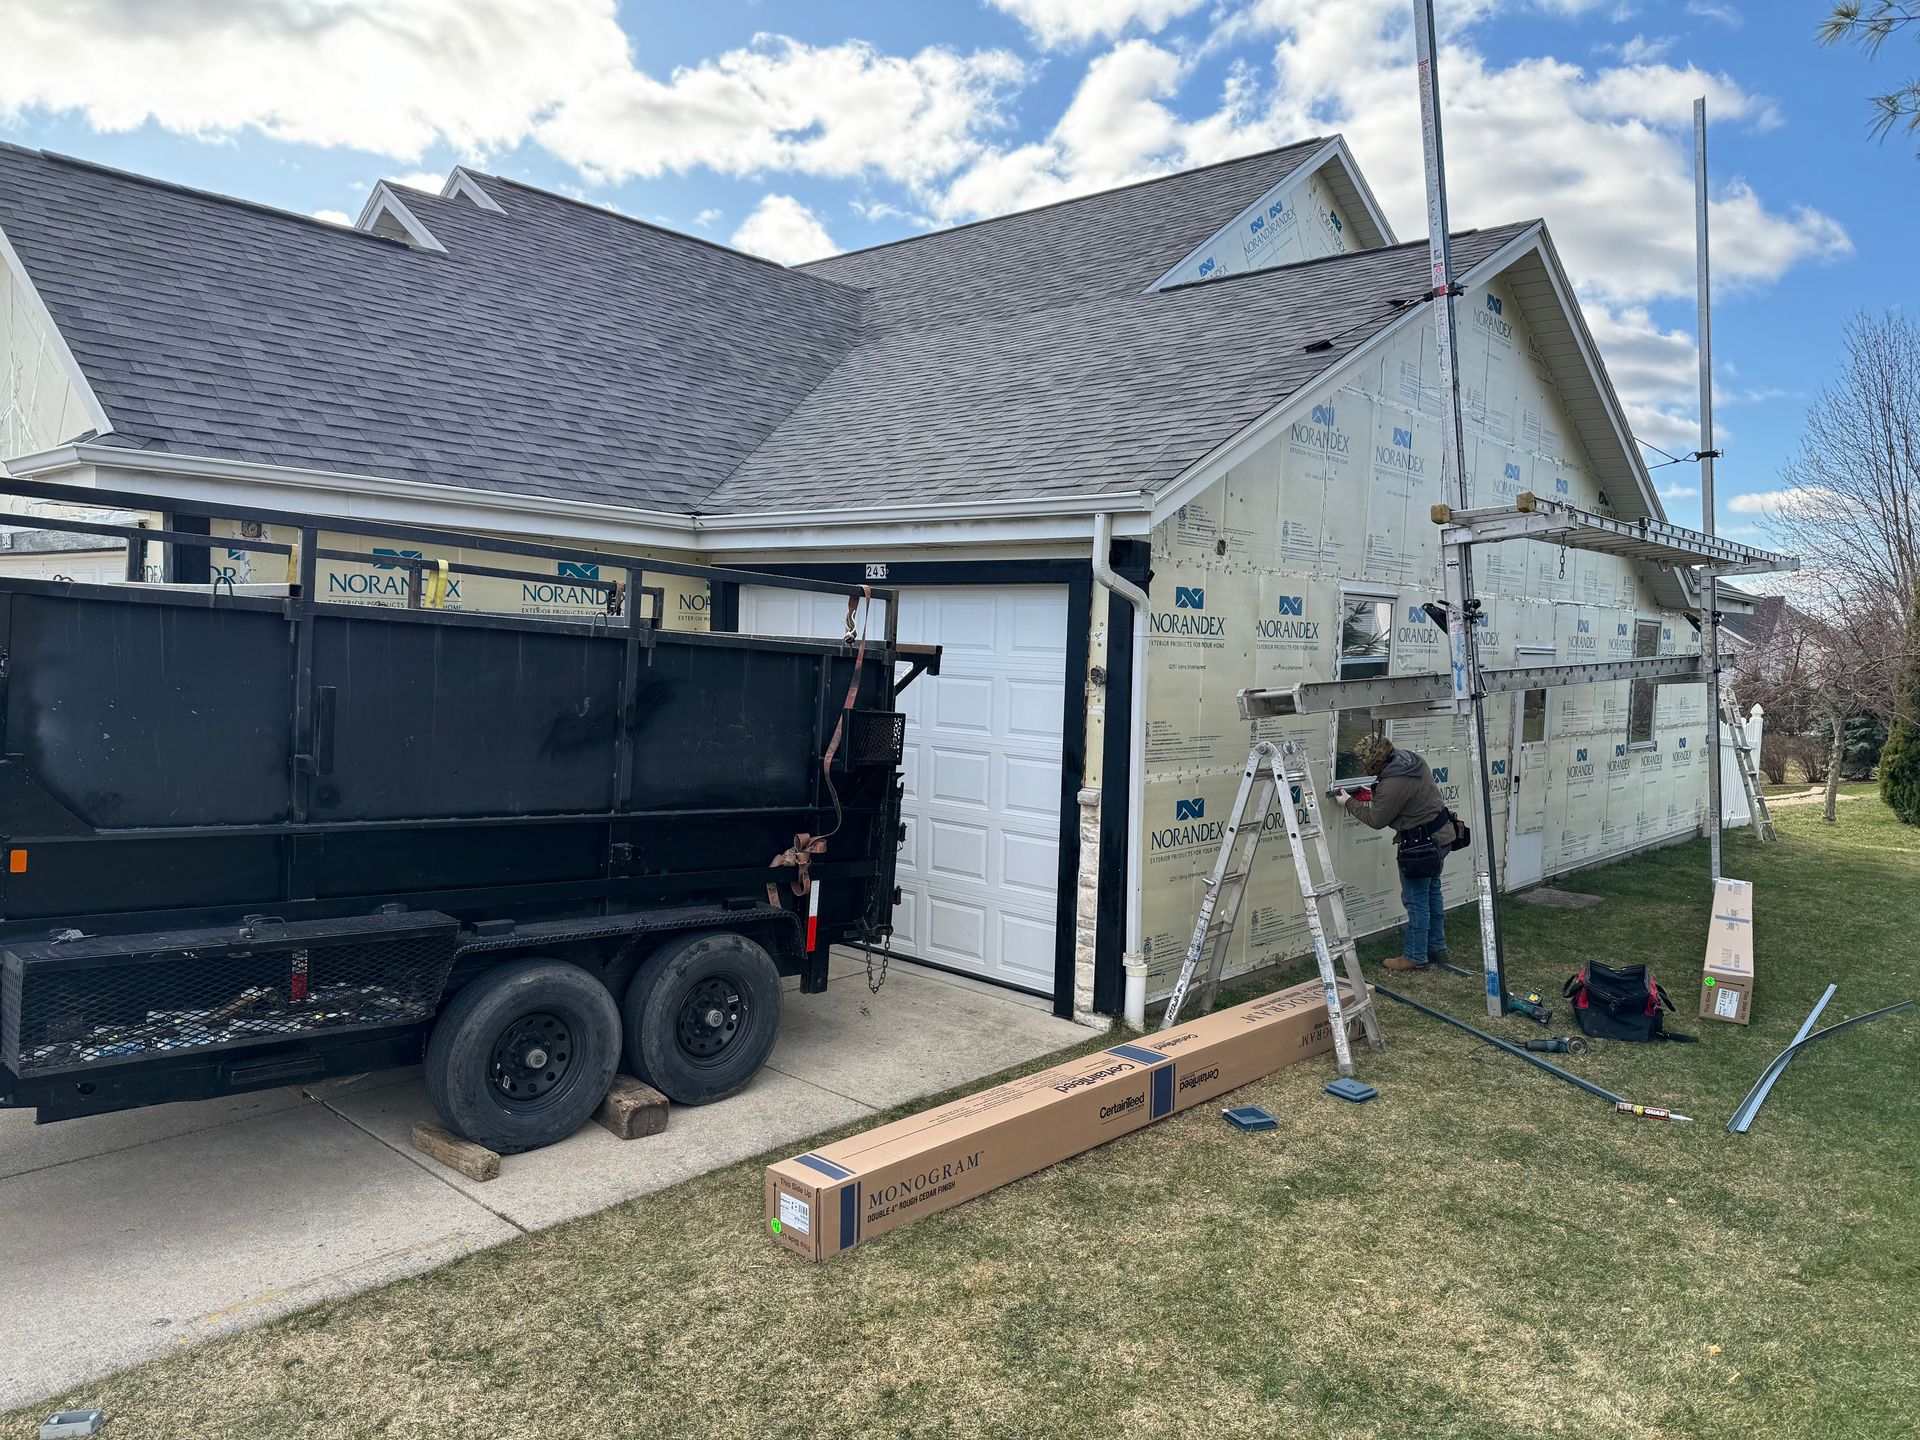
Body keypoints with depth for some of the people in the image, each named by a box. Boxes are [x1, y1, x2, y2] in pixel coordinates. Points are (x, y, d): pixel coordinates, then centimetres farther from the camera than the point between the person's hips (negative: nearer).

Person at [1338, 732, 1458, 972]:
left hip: (1421, 845, -10)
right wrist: (1373, 794, 12)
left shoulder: (1393, 784, -28)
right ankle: (1436, 947, 33)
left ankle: (1415, 957, 10)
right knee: (1432, 893, 20)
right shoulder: (1411, 759, 0)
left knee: (1416, 900, 1)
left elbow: (1376, 820, -14)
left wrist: (1350, 803, -1)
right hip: (1441, 834, 10)